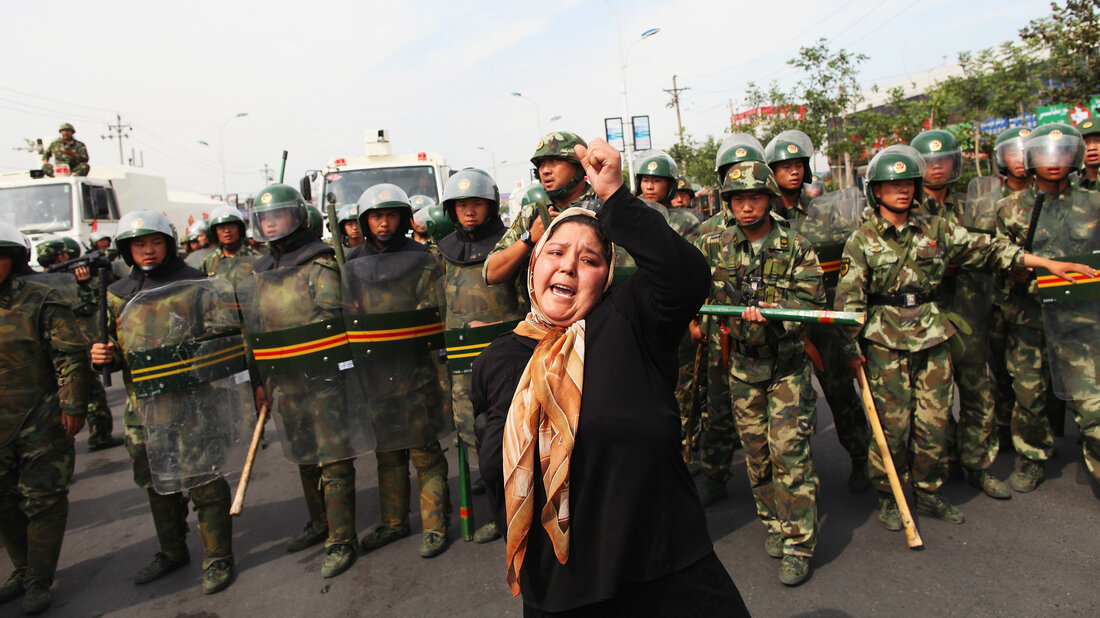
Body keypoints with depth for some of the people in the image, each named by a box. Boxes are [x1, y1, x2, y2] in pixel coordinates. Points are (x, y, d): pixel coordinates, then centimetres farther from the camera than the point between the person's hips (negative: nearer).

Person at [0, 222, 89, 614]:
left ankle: (38, 582, 18)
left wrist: (72, 406, -16)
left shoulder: (39, 301, -9)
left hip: (41, 424, -5)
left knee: (43, 502, 4)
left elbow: (72, 355, -12)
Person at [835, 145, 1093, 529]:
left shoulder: (935, 229, 8)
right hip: (885, 342, -4)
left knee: (934, 421, 8)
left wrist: (1048, 263, 5)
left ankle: (930, 494, 25)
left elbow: (984, 250, 9)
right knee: (893, 425, 0)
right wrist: (852, 348, -8)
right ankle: (888, 498, 16)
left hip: (932, 338, 4)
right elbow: (849, 299, -5)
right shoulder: (862, 241, -4)